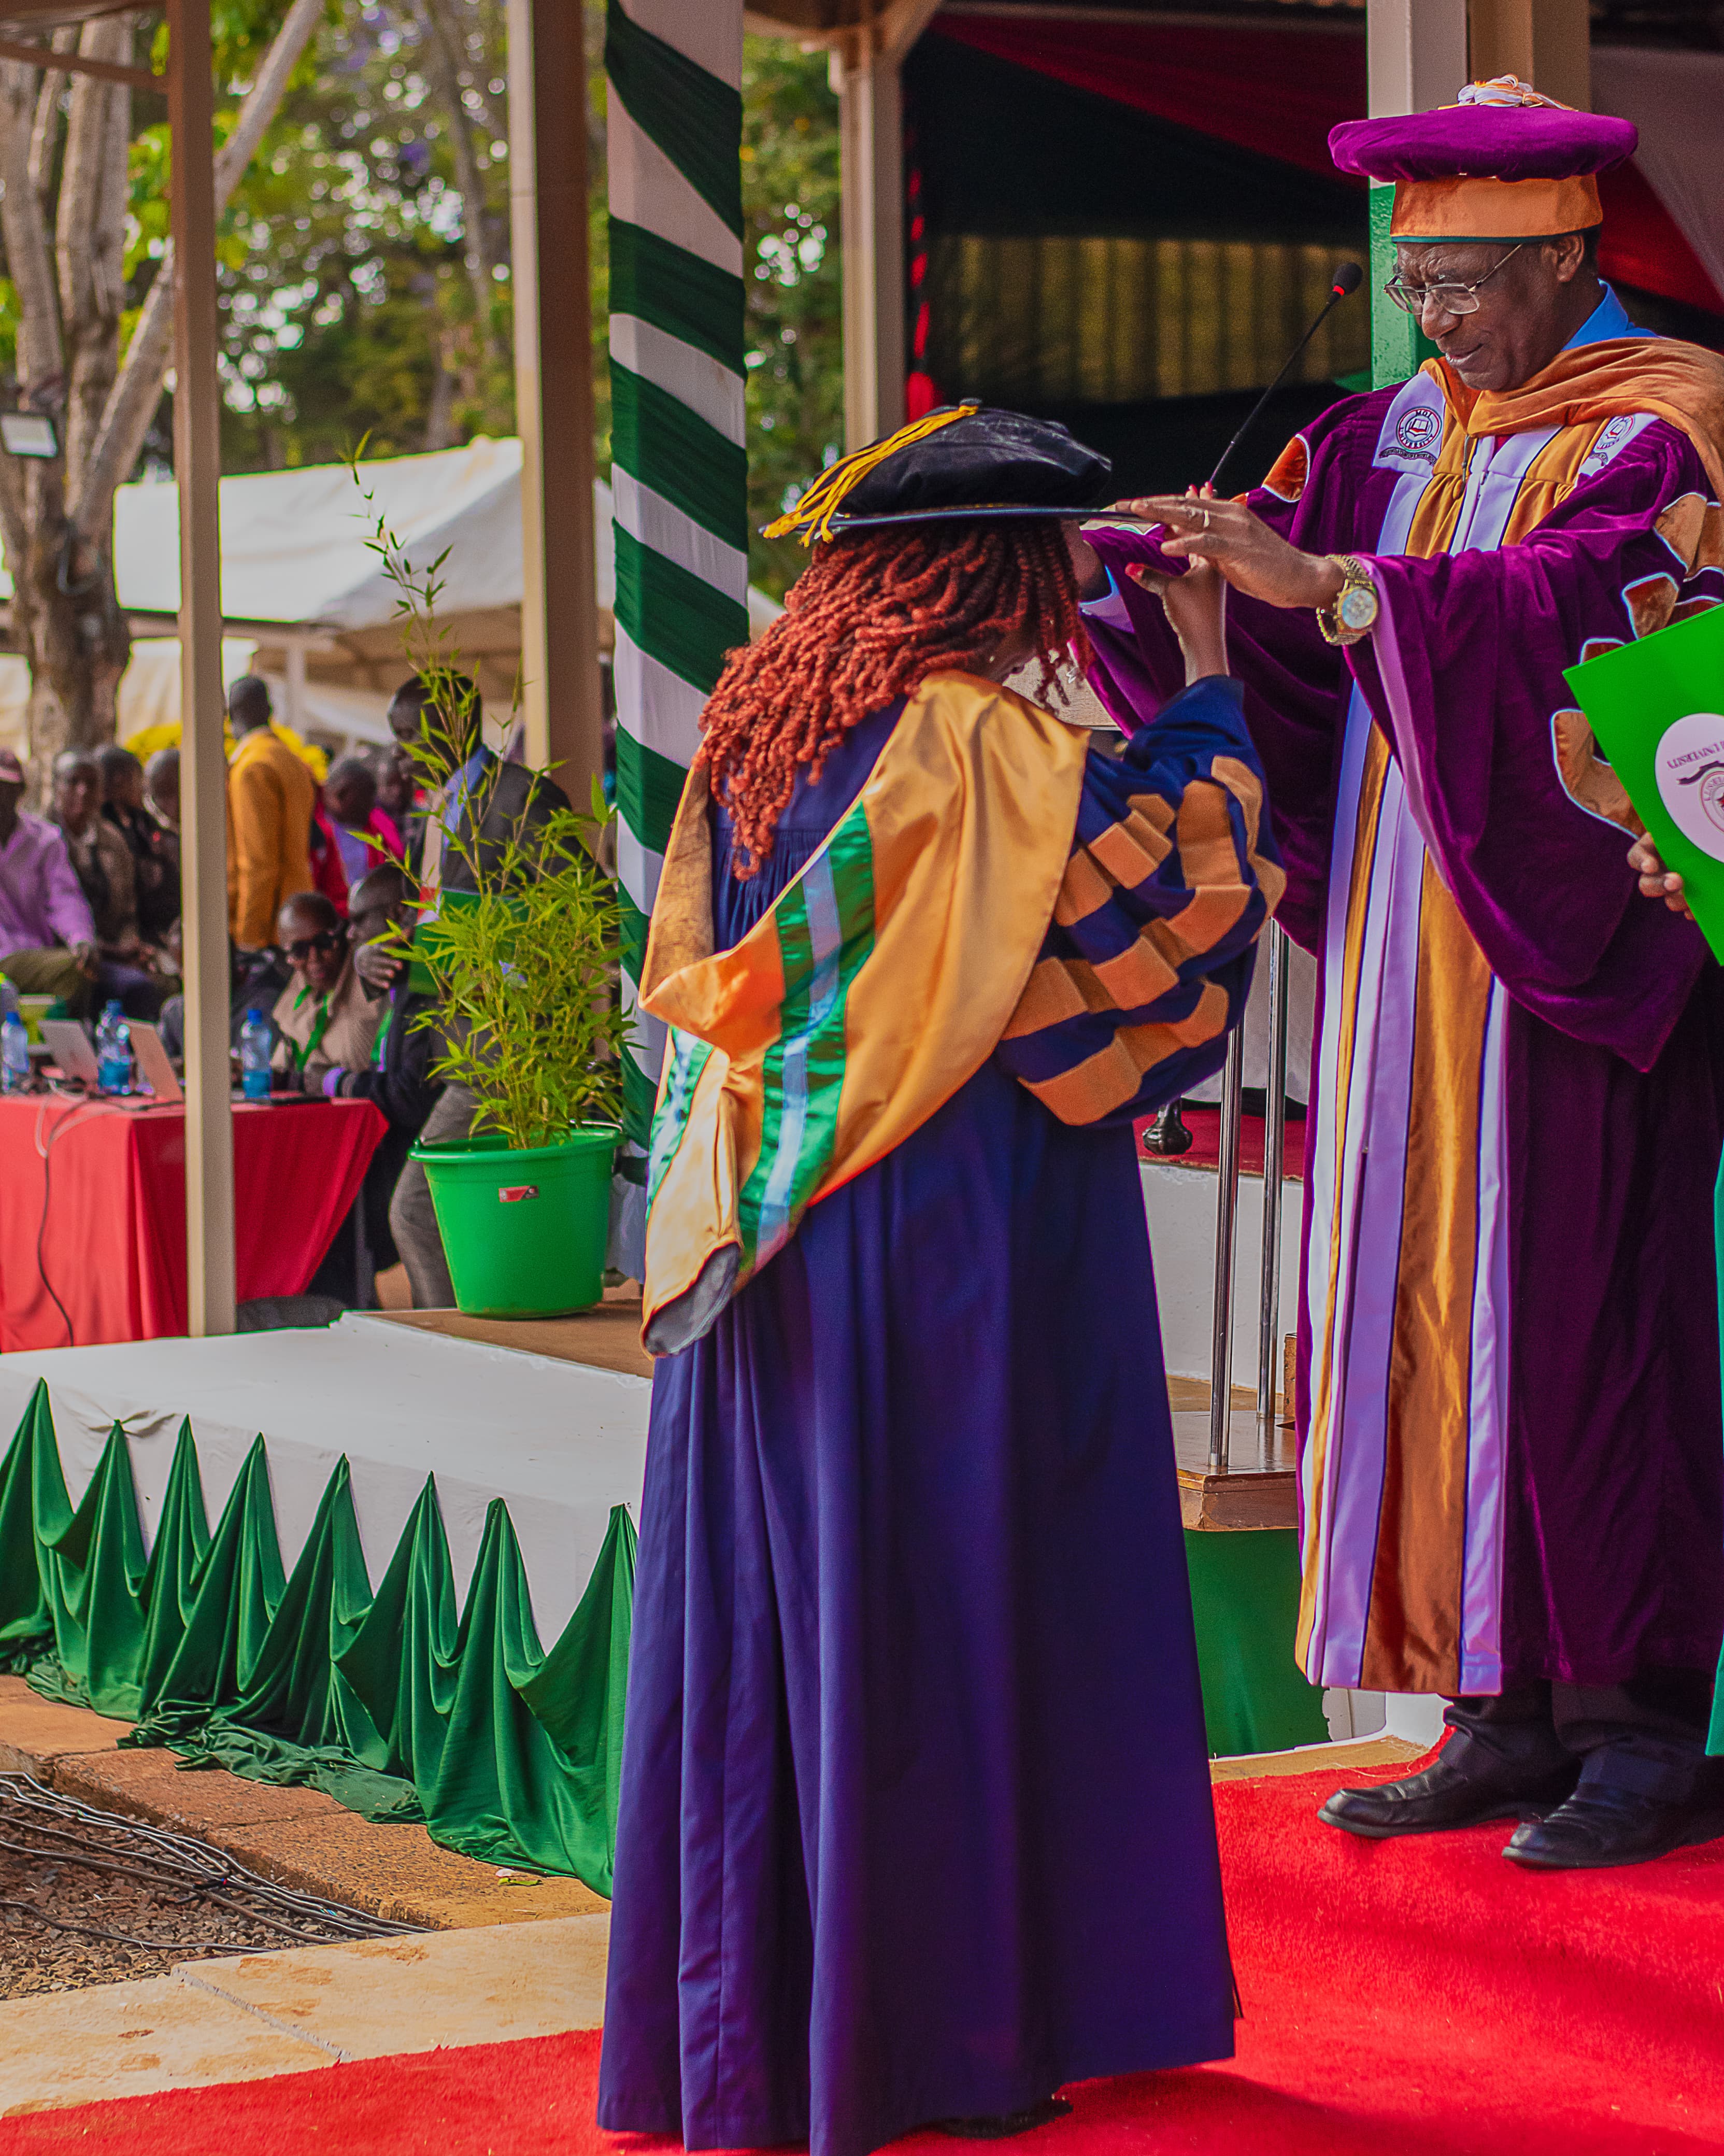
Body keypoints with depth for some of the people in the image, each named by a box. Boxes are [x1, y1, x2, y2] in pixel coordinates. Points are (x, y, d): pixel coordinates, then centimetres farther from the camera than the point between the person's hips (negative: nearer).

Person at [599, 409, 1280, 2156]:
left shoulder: (762, 729, 7)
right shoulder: (980, 743, -15)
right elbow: (1176, 880, -8)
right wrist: (1208, 690, 2)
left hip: (770, 1253, 7)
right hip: (948, 1243, -7)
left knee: (773, 1609, 11)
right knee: (937, 1614, 0)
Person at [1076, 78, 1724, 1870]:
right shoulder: (1397, 437, 14)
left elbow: (1569, 607, -22)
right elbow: (1268, 561, 6)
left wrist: (1327, 581, -32)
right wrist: (1102, 559, -13)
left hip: (1569, 941, -6)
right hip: (1411, 945, 6)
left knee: (1579, 1302, -6)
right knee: (1433, 1299, 4)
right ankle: (1509, 1715, 10)